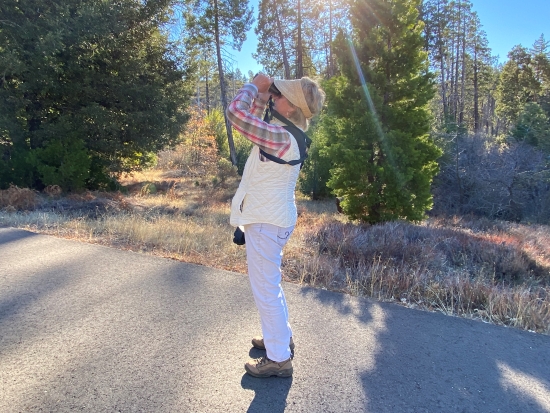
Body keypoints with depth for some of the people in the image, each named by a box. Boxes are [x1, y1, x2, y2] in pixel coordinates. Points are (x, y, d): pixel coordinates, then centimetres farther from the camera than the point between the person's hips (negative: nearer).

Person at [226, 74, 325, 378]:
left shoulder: (280, 137, -25)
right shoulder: (285, 132, 4)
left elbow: (236, 112, -26)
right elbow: (256, 119, 21)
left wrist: (253, 86, -9)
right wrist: (262, 93, 6)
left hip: (266, 222, -10)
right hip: (271, 218, 10)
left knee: (265, 290, 3)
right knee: (270, 285, 24)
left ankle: (279, 358, 18)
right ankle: (281, 336, 41)